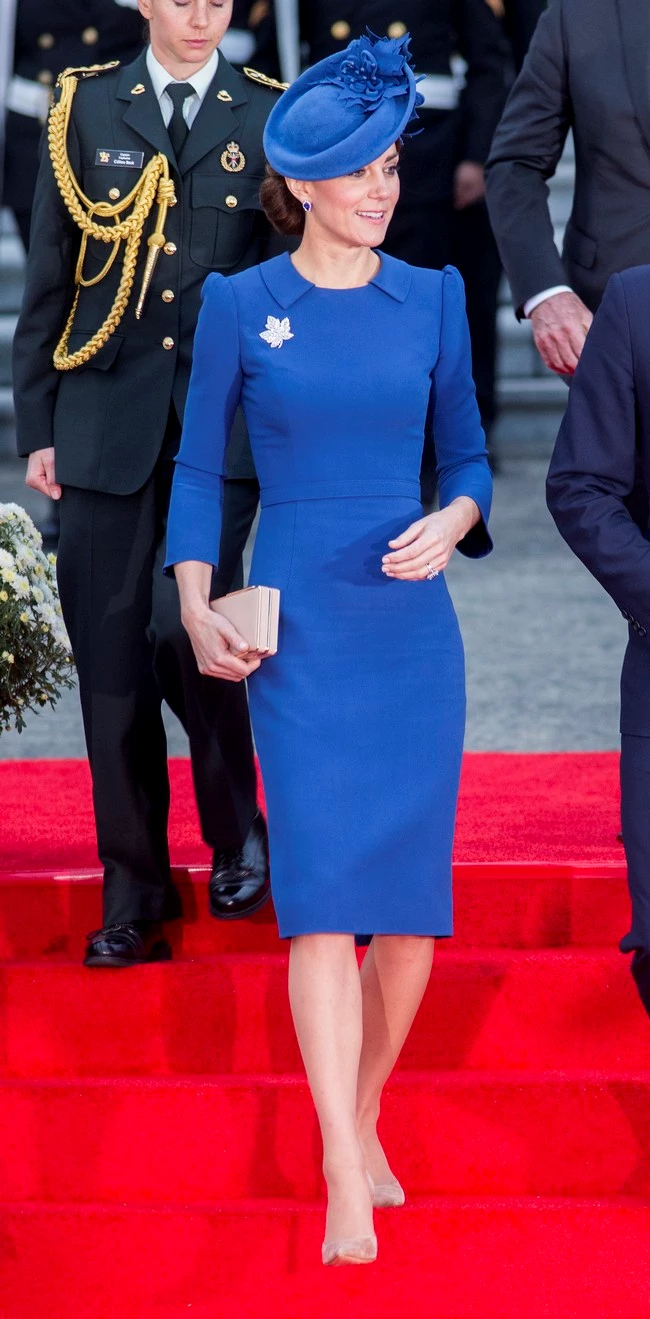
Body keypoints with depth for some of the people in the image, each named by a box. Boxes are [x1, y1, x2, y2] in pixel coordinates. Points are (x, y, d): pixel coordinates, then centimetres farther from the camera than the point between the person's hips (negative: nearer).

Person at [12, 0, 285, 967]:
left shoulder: (273, 119, 6)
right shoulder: (84, 111, 8)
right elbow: (49, 281, 11)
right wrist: (39, 425, 7)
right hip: (109, 420, 2)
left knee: (186, 621, -19)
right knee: (112, 660, 2)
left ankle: (237, 830, 6)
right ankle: (132, 896, 12)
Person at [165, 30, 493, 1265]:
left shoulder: (432, 298, 6)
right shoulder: (240, 304, 0)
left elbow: (467, 453, 13)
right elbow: (199, 466, 6)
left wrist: (454, 519, -9)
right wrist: (197, 609, -5)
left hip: (414, 625, 3)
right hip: (297, 630, -3)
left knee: (411, 895, 3)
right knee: (321, 886, -11)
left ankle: (366, 1122, 24)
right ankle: (345, 1183, -13)